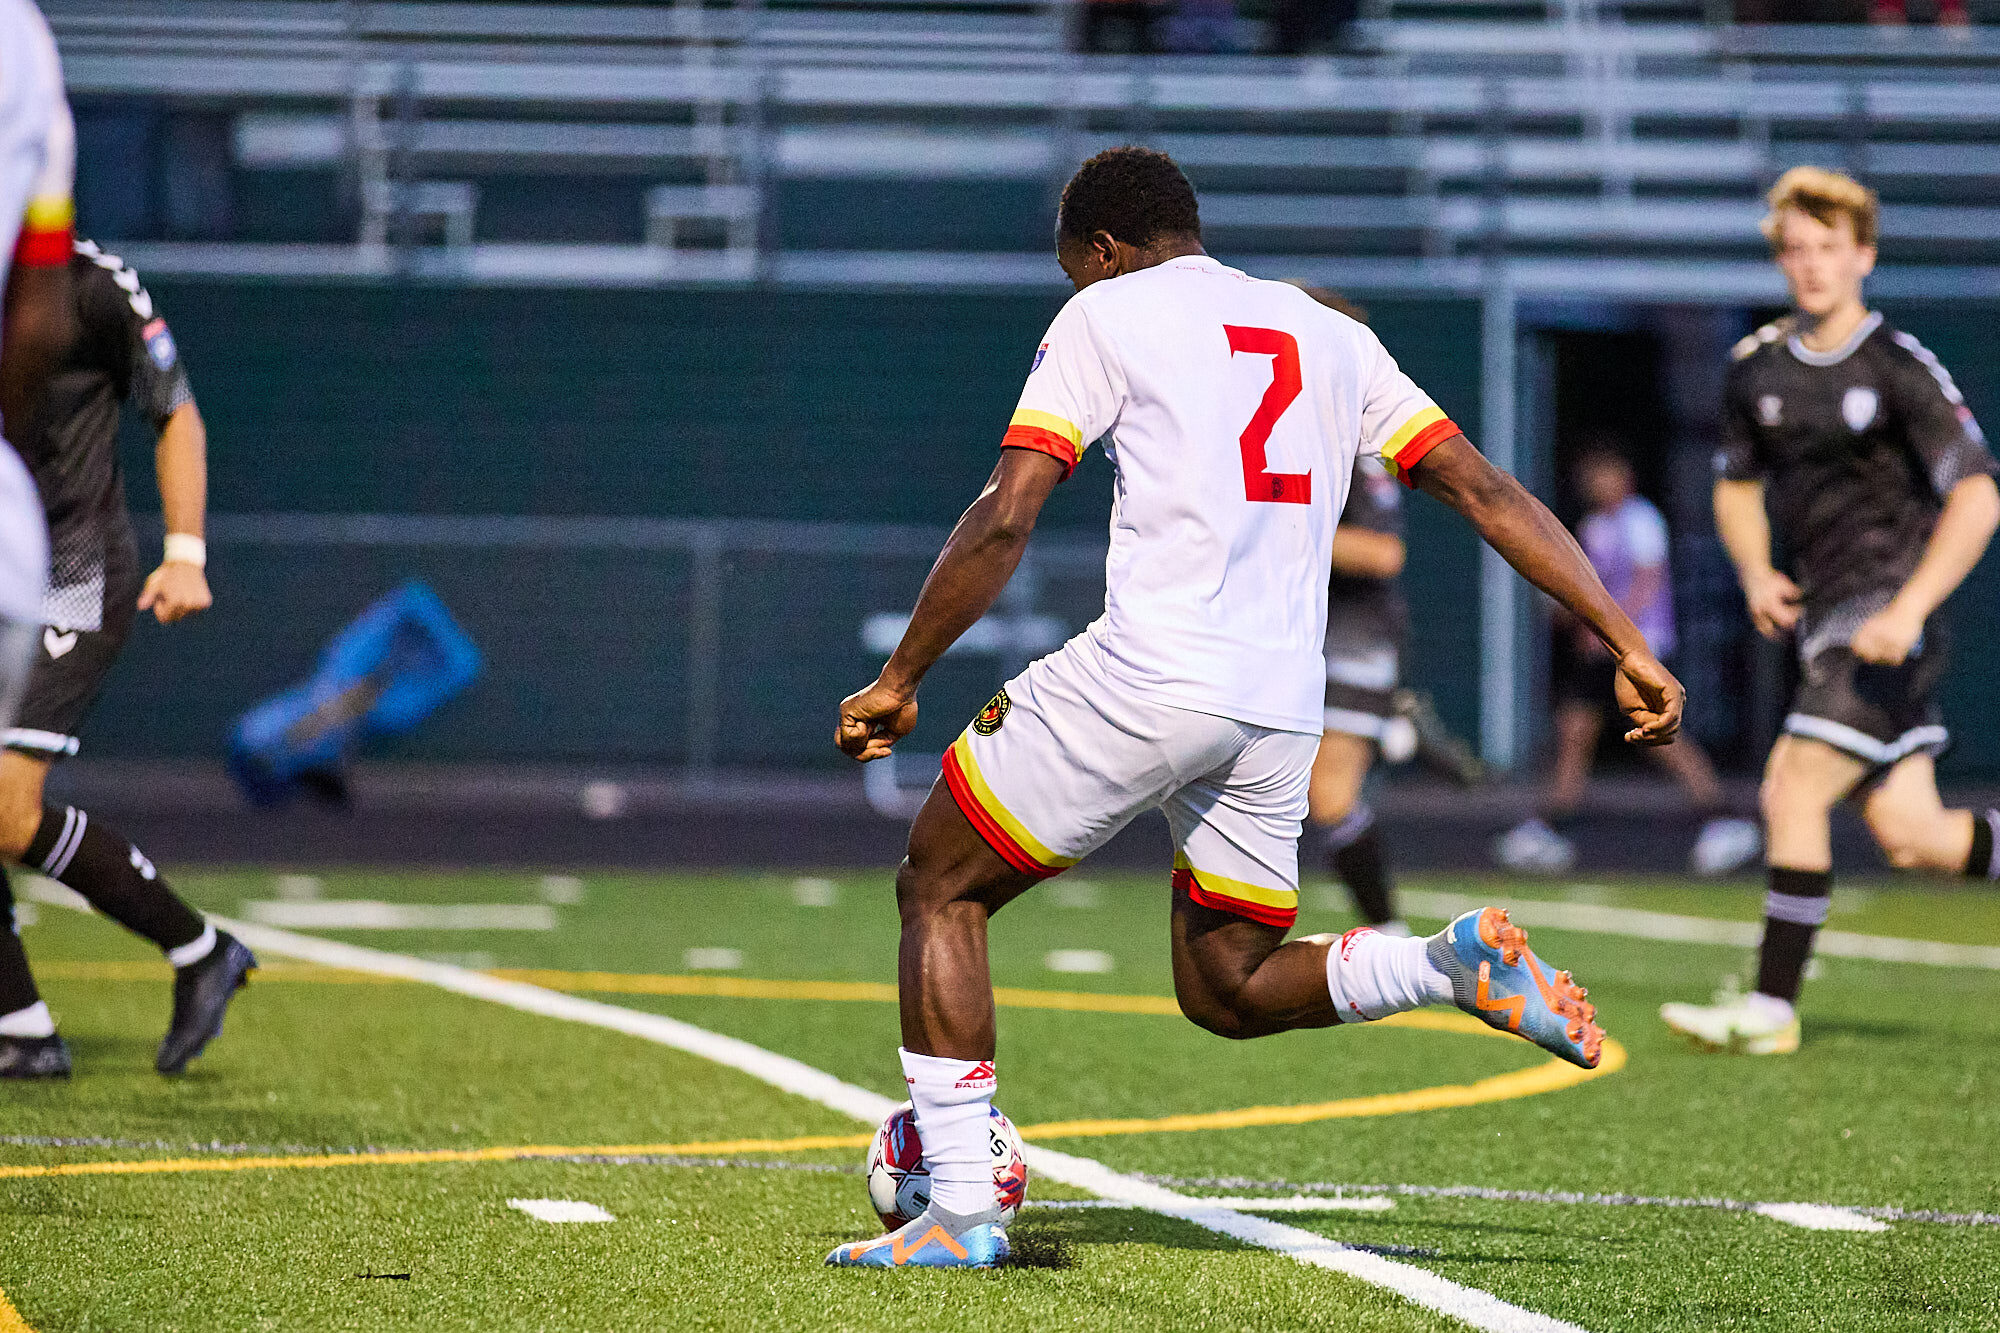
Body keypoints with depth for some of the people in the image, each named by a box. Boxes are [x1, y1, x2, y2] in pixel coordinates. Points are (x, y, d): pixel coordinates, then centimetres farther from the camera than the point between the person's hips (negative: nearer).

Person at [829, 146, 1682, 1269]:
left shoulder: (1105, 315, 6)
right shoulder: (1331, 334, 21)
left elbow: (1004, 522, -3)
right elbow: (1488, 492, 15)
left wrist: (900, 682, 5)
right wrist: (1630, 646, 13)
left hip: (1146, 674, -6)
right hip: (1285, 707, 6)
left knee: (941, 889, 11)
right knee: (1225, 990, 21)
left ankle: (960, 1209, 2)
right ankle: (1460, 963, -3)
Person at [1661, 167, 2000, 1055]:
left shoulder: (1900, 368, -9)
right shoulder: (1758, 368, 10)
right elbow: (1737, 487, 24)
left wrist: (1906, 610, -21)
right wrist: (1755, 574, 5)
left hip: (1887, 621, -7)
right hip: (1823, 621, 7)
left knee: (1795, 792, -14)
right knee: (1910, 837, 4)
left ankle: (1771, 1007, -8)